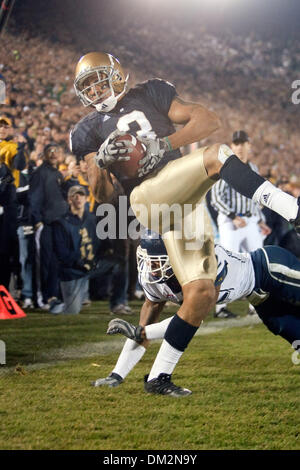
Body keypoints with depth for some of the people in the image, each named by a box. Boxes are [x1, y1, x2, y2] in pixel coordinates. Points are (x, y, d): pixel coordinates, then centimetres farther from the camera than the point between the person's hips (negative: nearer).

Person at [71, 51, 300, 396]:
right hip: (148, 196, -3)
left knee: (201, 294, -8)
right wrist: (100, 162, -9)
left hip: (186, 200, 3)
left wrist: (163, 144, -5)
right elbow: (102, 195, 11)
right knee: (217, 156, -26)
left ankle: (158, 377, 1)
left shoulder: (149, 95, 19)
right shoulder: (91, 130, 17)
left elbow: (209, 121, 8)